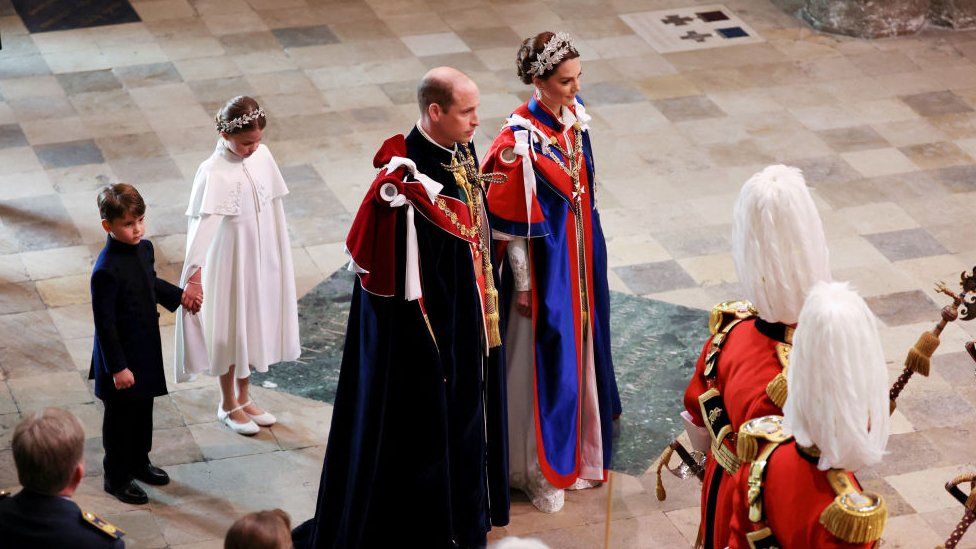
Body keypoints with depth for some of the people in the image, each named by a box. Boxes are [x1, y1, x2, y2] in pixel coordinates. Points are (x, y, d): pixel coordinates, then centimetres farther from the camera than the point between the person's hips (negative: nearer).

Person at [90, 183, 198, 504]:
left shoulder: (144, 248, -4)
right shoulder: (106, 271, -29)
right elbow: (104, 324, -23)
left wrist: (179, 296, 11)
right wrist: (118, 367, -20)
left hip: (146, 350, 8)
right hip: (120, 356, -8)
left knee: (143, 410, 23)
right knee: (119, 418, 10)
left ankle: (139, 462, 44)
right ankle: (116, 478, 27)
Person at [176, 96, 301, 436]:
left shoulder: (262, 156, -5)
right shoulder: (214, 173, -23)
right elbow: (201, 225, -32)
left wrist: (279, 253, 13)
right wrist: (194, 275, -39)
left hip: (262, 260, 6)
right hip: (230, 263, -6)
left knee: (255, 326, 19)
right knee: (230, 331, 10)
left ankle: (244, 397, 37)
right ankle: (228, 405, 29)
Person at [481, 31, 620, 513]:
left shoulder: (573, 117, -3)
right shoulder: (519, 140, -25)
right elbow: (508, 222, -19)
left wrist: (590, 253, 16)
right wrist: (523, 285, -14)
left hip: (581, 256, 7)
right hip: (544, 262, -7)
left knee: (579, 346, 20)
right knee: (544, 358, 6)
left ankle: (576, 447, 40)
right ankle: (539, 470, 23)